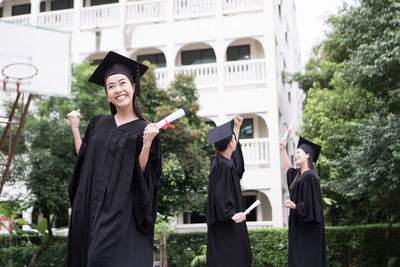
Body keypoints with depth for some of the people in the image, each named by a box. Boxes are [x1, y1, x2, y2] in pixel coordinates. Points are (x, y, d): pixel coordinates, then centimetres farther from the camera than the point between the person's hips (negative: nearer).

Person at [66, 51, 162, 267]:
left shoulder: (145, 130, -3)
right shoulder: (98, 124, 10)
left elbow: (140, 176, -8)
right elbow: (84, 161, 10)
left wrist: (147, 143, -21)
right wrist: (74, 128, 8)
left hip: (123, 214, -4)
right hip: (93, 209, 5)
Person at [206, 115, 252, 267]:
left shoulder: (224, 160, 9)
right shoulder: (221, 166, -20)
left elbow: (233, 148, 30)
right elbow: (219, 195, -25)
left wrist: (237, 127, 35)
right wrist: (232, 214, -32)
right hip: (225, 223, -10)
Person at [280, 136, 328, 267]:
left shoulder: (309, 176, -14)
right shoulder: (298, 174, 14)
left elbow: (311, 203, -19)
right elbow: (287, 169, 35)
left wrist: (295, 206, -32)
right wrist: (283, 149, 32)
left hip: (307, 227, -9)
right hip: (298, 226, 9)